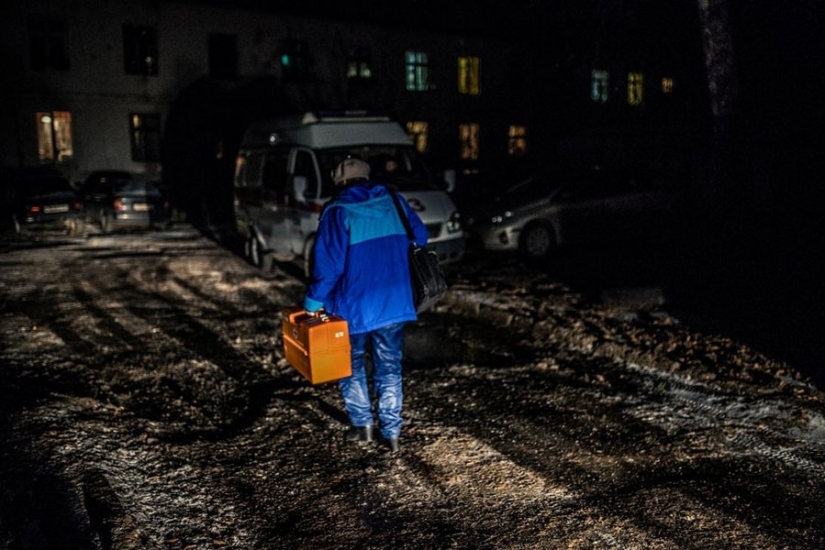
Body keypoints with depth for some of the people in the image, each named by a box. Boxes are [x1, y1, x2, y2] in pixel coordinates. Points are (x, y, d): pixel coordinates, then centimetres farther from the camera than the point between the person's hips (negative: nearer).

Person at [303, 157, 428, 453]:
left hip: (354, 306, -3)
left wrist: (312, 304, -6)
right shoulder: (393, 201, 3)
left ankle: (362, 424, 23)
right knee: (389, 368, 14)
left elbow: (327, 265, -15)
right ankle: (391, 431, 18)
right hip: (395, 303, 4)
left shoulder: (337, 212, -10)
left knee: (351, 366, 18)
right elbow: (420, 237, 12)